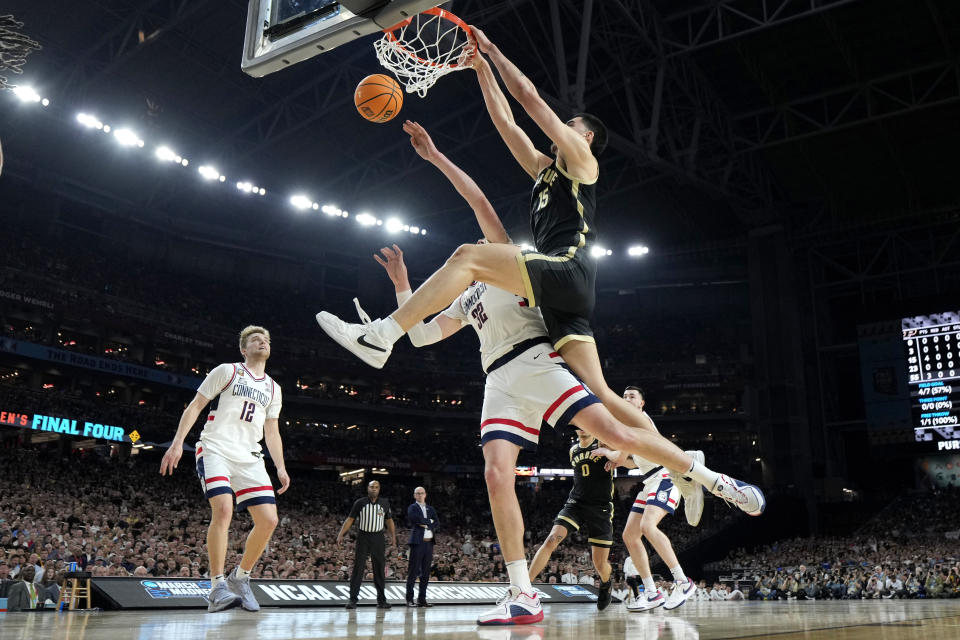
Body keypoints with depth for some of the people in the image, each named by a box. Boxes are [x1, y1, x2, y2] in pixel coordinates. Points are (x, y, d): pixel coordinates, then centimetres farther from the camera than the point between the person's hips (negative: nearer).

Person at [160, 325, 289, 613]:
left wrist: (280, 467, 11)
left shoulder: (273, 389, 19)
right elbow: (194, 406, 1)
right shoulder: (227, 371, 4)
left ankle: (240, 578, 13)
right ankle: (217, 587, -17)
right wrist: (177, 442, -10)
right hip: (216, 449, -5)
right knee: (223, 509, -26)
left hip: (249, 457, 5)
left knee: (269, 519, -7)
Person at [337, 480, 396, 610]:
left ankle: (381, 600, 13)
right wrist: (341, 534, -7)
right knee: (358, 568, -6)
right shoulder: (360, 503, 0)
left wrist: (393, 536, 4)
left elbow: (389, 520, 14)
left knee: (380, 570, 5)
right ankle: (353, 599, -2)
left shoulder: (385, 503, 7)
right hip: (363, 537, -2)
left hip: (378, 538, 2)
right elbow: (350, 519, 2)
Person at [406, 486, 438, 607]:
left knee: (426, 573, 6)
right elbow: (416, 519, -14)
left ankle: (422, 599, 12)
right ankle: (409, 599, 0)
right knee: (413, 571, -5)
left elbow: (437, 522, 6)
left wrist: (425, 524, -9)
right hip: (417, 542, -5)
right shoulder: (412, 508, 4)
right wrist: (429, 522, -3)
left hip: (429, 543, 5)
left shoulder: (431, 509, 20)